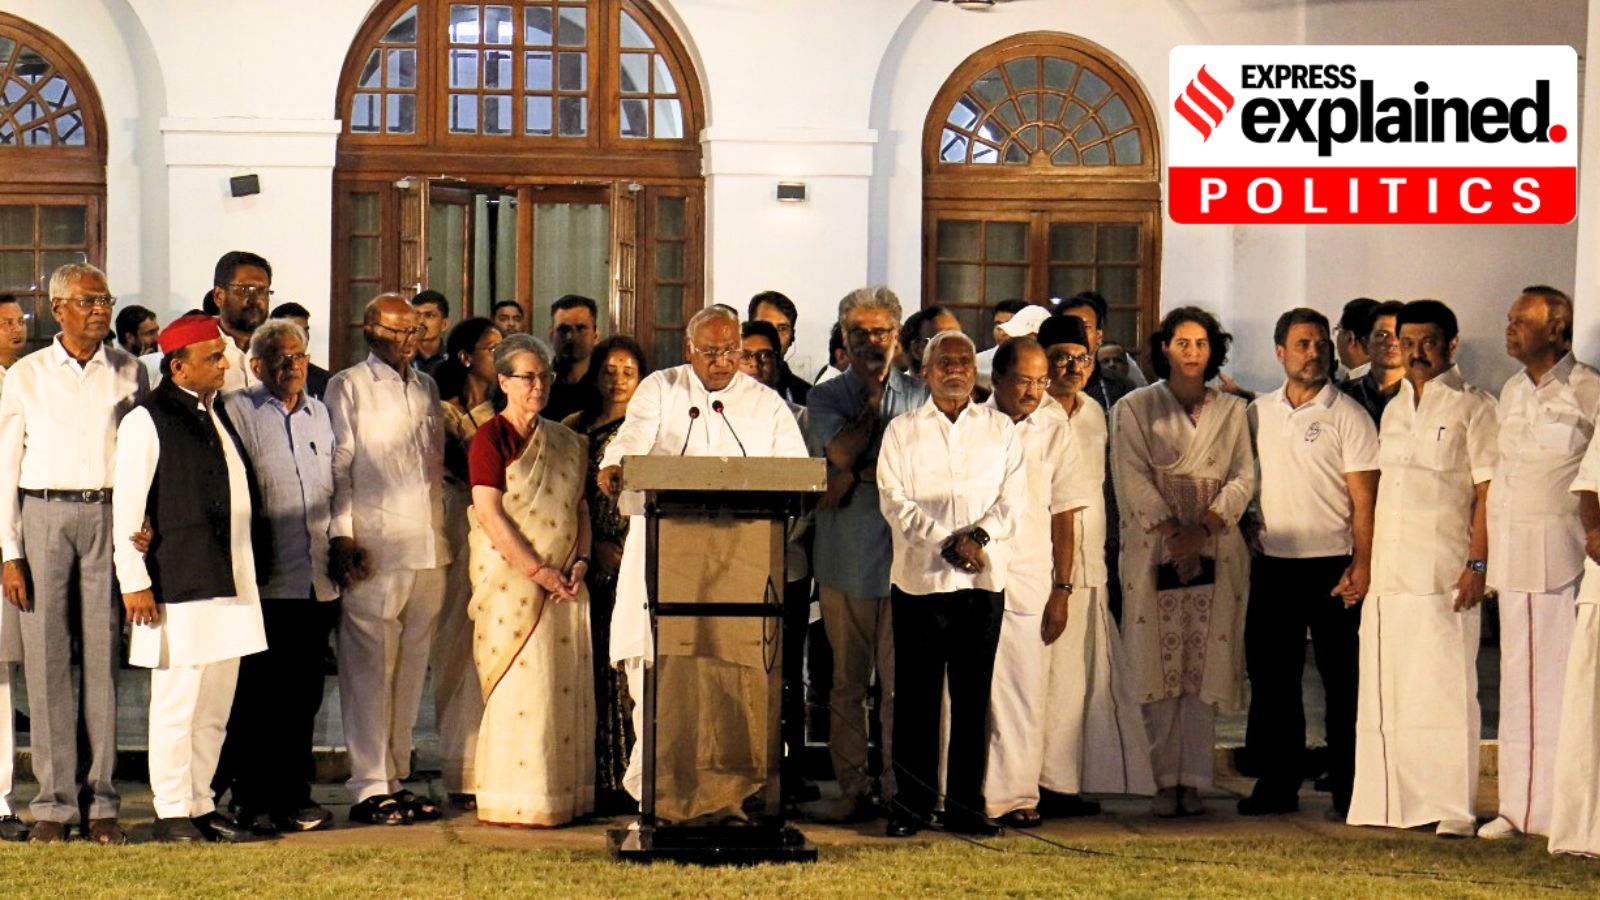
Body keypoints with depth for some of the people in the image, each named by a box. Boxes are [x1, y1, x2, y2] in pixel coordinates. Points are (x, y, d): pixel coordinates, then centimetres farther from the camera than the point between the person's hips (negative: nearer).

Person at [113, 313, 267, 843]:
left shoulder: (218, 415, 16)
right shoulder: (147, 421, -6)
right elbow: (126, 506, -8)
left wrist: (247, 571, 18)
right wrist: (133, 581, -12)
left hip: (229, 586, 7)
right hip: (178, 588, -7)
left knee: (215, 707, 10)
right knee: (176, 705, -3)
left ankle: (201, 805, 18)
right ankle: (172, 813, 4)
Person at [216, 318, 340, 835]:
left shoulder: (319, 413, 17)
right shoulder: (237, 411, 0)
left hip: (317, 581, 5)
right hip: (266, 580, -5)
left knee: (304, 695, 8)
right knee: (258, 695, -2)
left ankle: (294, 795, 15)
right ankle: (253, 801, 4)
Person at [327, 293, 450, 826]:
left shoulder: (426, 387, 19)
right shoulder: (348, 388, 1)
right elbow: (338, 467, -3)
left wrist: (442, 531, 15)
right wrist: (342, 537, -10)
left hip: (428, 547, 6)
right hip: (374, 550, -6)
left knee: (411, 667, 9)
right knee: (370, 667, -5)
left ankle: (397, 779, 16)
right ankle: (369, 789, -2)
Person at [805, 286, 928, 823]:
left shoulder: (919, 397, 11)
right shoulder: (825, 398, 10)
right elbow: (840, 450, -9)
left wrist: (856, 474, -8)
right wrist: (875, 399, 0)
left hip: (905, 554, 0)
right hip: (845, 556, 0)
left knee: (901, 682, -3)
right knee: (847, 683, 2)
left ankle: (898, 787, 3)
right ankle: (854, 789, 9)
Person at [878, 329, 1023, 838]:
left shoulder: (1000, 430, 13)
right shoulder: (902, 431, 9)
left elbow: (1012, 499, 5)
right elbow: (895, 501, -1)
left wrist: (978, 536, -13)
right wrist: (948, 543, -12)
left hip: (985, 578, 1)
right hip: (920, 578, -1)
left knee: (973, 696, 3)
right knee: (916, 695, -1)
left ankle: (966, 805, 8)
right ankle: (911, 805, 5)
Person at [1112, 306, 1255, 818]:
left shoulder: (1231, 411, 15)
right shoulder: (1135, 409, 8)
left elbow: (1243, 476, 7)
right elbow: (1133, 477, -1)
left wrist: (1205, 525, -9)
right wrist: (1171, 530, -12)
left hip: (1215, 550, 2)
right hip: (1153, 549, -2)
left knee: (1204, 669, -2)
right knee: (1161, 668, -5)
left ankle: (1194, 780, -1)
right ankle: (1166, 780, -3)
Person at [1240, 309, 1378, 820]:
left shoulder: (1348, 416, -2)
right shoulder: (1259, 413, 10)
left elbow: (1364, 499, -7)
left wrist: (1362, 564, -15)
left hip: (1332, 566, -4)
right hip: (1272, 562, 4)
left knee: (1342, 681, 0)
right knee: (1271, 676, 7)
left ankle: (1348, 791, 5)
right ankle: (1278, 783, 16)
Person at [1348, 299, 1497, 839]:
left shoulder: (1472, 408, -1)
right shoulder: (1393, 411, 18)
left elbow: (1487, 492, -6)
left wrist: (1477, 562, -14)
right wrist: (1364, 563, 14)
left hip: (1443, 574, -6)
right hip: (1388, 573, 6)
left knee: (1445, 688, -6)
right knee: (1384, 691, 6)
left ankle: (1453, 809, -4)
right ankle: (1390, 803, 13)